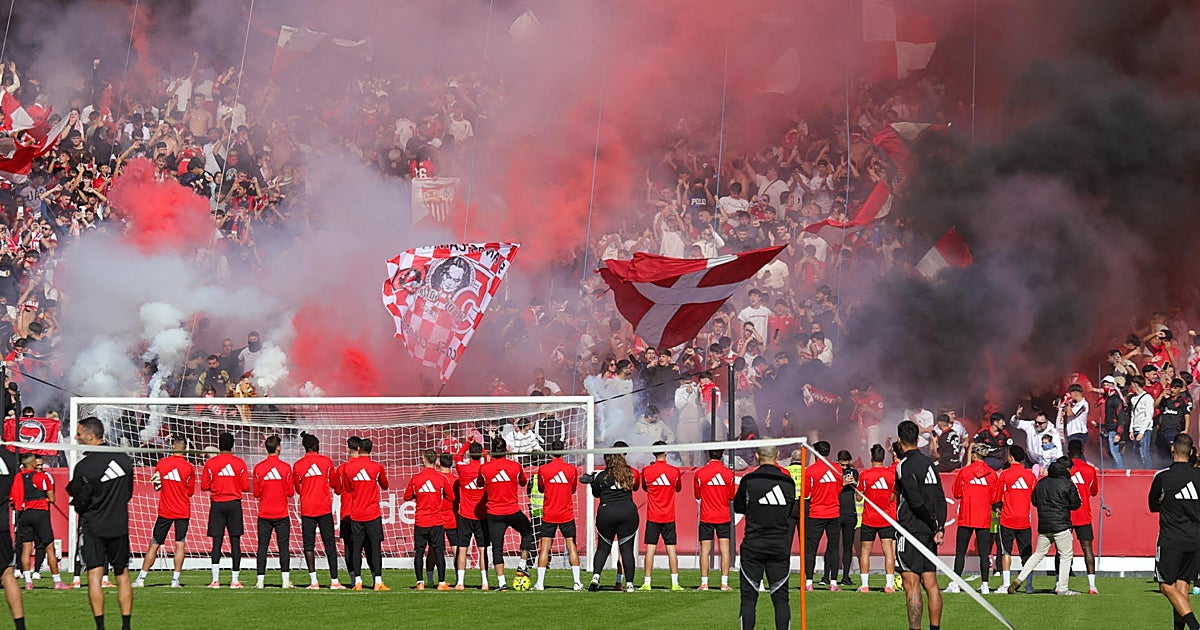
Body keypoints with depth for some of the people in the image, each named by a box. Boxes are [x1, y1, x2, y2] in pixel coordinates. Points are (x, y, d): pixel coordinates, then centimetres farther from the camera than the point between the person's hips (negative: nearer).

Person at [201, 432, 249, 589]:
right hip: (235, 504, 0)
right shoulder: (239, 463, -1)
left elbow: (204, 486, 0)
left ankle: (215, 580, -8)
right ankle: (235, 580, 0)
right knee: (235, 541, 2)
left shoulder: (210, 463, -1)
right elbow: (245, 487, -1)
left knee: (217, 542, -1)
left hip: (217, 505, 0)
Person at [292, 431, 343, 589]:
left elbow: (298, 489, 9)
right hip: (325, 508, 0)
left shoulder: (298, 465, -1)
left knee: (309, 544, 3)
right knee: (329, 543, 4)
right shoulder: (327, 462, -2)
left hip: (307, 509, 0)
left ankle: (313, 581, -6)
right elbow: (333, 483, 10)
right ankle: (334, 580, 1)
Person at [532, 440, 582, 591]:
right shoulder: (572, 469, -2)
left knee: (544, 547, 1)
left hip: (549, 515, -1)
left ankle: (540, 583, -4)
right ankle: (577, 582, 2)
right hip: (567, 514, 1)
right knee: (571, 545, 6)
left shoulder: (543, 469, -6)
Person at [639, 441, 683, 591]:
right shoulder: (675, 471, -4)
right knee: (671, 549, 3)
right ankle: (675, 583, 0)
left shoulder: (646, 471, -5)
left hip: (652, 517, 0)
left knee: (650, 549, 1)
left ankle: (647, 583, -1)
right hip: (669, 517, 0)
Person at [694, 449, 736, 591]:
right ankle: (724, 583, -3)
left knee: (705, 550, 2)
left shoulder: (700, 473, -5)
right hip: (723, 517, 1)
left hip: (706, 517, -1)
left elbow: (697, 495, 6)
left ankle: (704, 583, -2)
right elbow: (732, 496, 6)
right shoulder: (728, 473, -3)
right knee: (724, 549, 2)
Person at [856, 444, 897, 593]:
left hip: (869, 519, -1)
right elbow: (893, 497, 3)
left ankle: (864, 585, 2)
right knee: (888, 551, 2)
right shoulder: (892, 473, -4)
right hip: (888, 518, 1)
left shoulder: (864, 475, -9)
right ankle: (889, 584, -3)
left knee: (865, 551, 6)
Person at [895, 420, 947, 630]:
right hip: (929, 533, 8)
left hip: (912, 530, -8)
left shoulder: (904, 465, -11)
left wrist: (934, 524, -8)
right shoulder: (928, 463, 14)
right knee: (930, 583, 10)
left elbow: (915, 500, -19)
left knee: (911, 584, -9)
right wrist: (940, 527, 5)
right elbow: (941, 499, 11)